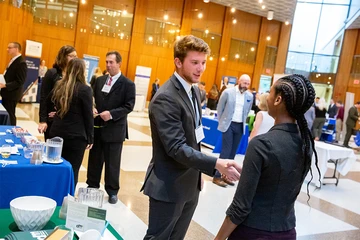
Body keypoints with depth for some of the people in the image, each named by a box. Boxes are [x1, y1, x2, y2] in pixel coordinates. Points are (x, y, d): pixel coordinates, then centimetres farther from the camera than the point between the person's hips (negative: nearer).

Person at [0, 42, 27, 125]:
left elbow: (20, 82, -22)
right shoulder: (13, 60, 12)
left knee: (10, 115, 0)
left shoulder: (21, 63, -18)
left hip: (12, 94, -9)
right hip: (7, 93, 9)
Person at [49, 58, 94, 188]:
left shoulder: (58, 85, 6)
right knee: (71, 171, 4)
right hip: (76, 136, -6)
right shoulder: (85, 89, -12)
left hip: (56, 133, 6)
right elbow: (88, 116, -9)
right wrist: (90, 138, -3)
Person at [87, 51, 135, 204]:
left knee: (112, 163, 6)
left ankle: (112, 191, 21)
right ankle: (92, 187, 31)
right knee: (94, 159, 15)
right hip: (97, 126, 5)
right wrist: (92, 109, -8)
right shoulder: (100, 80, 10)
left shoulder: (128, 84, -7)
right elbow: (93, 99, 15)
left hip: (115, 129, -5)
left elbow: (129, 106, -12)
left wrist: (111, 114, -23)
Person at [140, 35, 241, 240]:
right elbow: (177, 148, -28)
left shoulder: (195, 91, 8)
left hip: (190, 185, 9)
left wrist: (197, 172, 16)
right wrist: (216, 164, -36)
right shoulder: (165, 99, -21)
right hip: (169, 188, -8)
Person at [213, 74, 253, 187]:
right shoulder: (228, 92, -8)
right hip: (229, 125, -4)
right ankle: (217, 176, 1)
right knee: (226, 150, -7)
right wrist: (221, 122, 4)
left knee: (233, 152, 9)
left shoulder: (250, 96, 3)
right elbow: (220, 108, 1)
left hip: (240, 126, 4)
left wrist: (243, 122, 14)